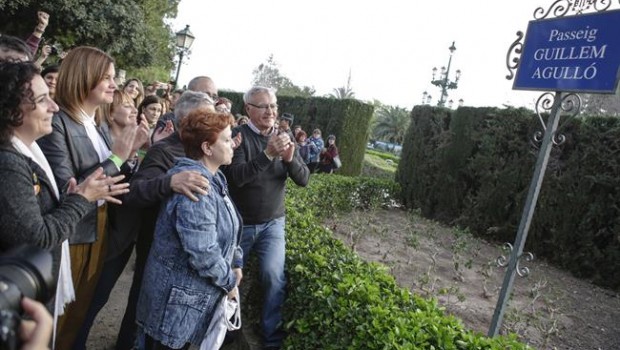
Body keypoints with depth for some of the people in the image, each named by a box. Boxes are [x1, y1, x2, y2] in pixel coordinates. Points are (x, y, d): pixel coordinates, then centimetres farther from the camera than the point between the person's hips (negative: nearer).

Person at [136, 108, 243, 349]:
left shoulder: (212, 178, 4)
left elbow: (225, 228, 14)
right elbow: (203, 253, -30)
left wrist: (235, 263, 6)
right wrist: (229, 282, -15)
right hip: (181, 294, -9)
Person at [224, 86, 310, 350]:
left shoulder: (283, 137, -1)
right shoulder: (238, 136, -13)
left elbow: (304, 180, -6)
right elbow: (236, 177, -26)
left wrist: (290, 158, -26)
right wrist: (268, 154, -38)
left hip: (273, 223, 2)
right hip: (240, 222, -2)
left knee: (274, 277, -10)